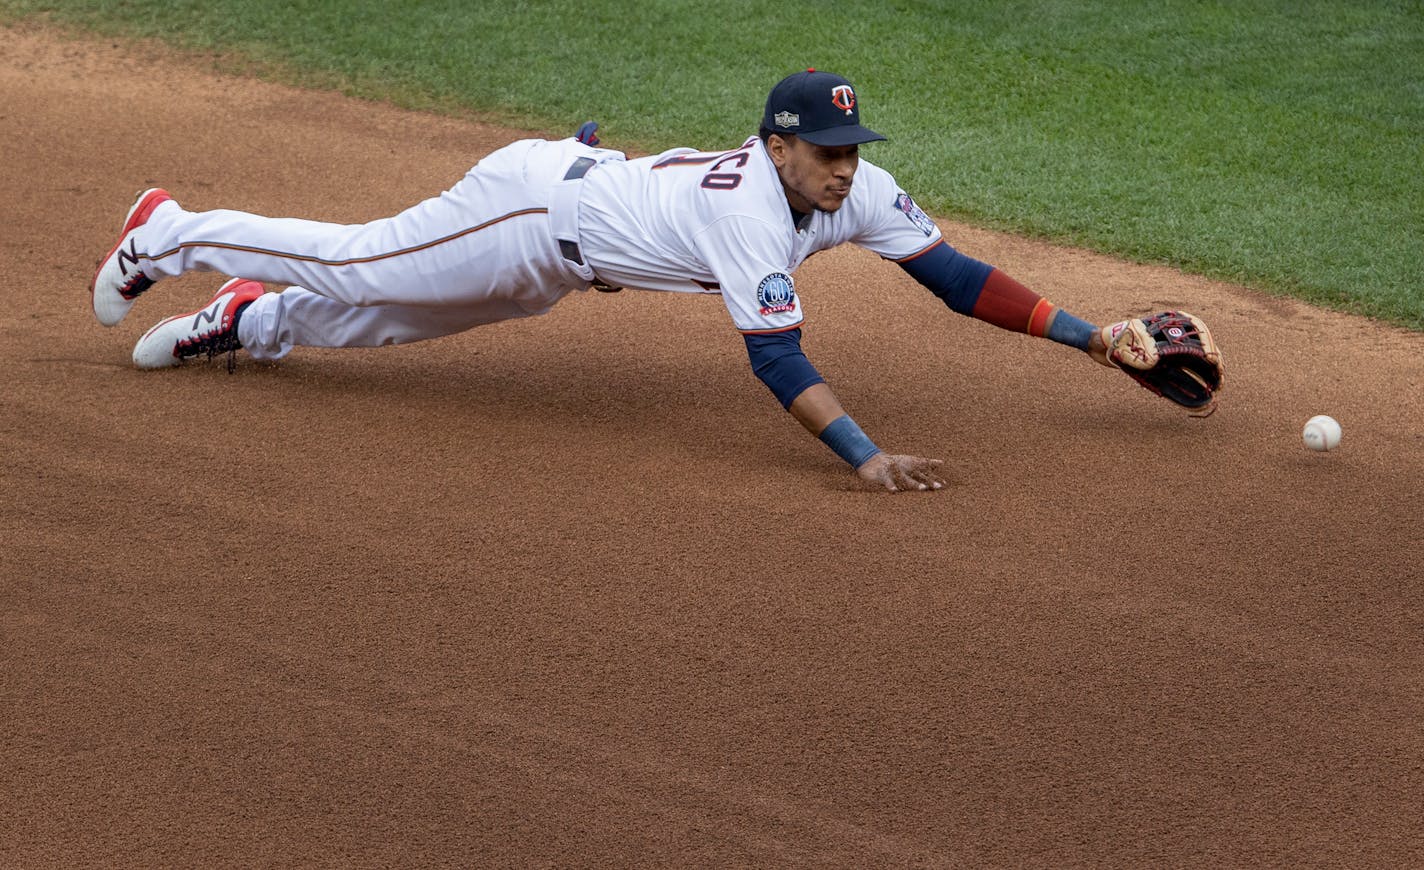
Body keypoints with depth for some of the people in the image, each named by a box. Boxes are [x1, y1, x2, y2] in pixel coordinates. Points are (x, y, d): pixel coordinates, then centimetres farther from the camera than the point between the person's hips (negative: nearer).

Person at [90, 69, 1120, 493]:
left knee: (392, 311, 21)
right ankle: (169, 234, 26)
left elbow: (952, 273, -14)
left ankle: (253, 319, 40)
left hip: (575, 183, 7)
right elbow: (775, 356, -43)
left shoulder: (859, 192, -15)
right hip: (532, 203, -7)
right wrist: (864, 454, -50)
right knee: (357, 267, 8)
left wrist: (1082, 332, -20)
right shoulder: (751, 212, -37)